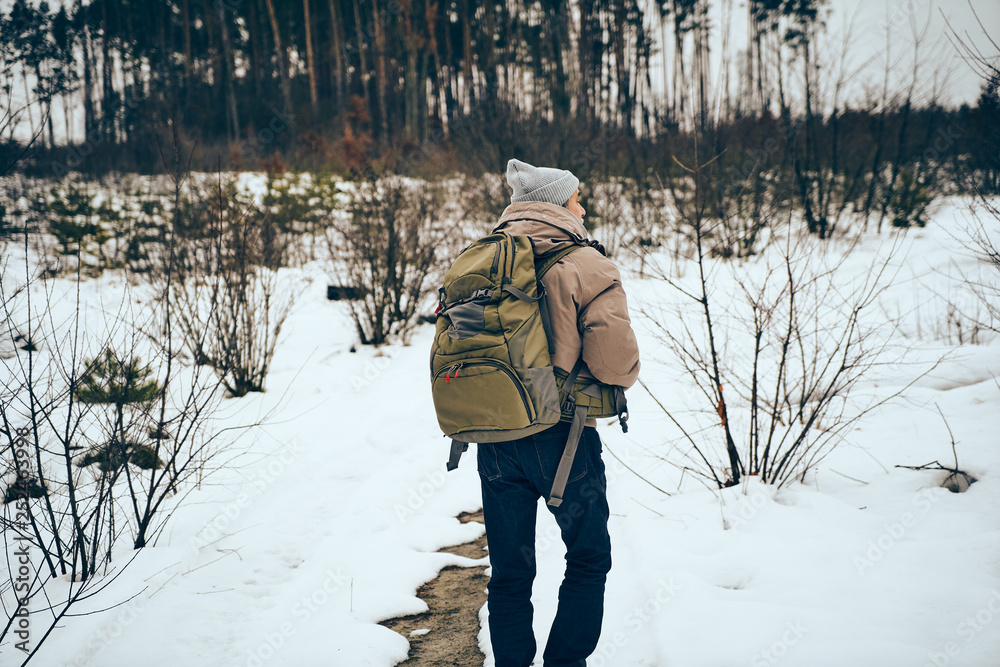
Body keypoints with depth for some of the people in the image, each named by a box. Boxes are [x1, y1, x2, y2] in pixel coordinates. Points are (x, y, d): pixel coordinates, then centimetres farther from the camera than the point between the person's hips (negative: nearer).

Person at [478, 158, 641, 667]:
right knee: (589, 559, 15)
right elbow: (615, 360, -18)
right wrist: (624, 377, 4)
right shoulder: (586, 265, -10)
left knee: (509, 572, 14)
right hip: (560, 437, -4)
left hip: (493, 440, 5)